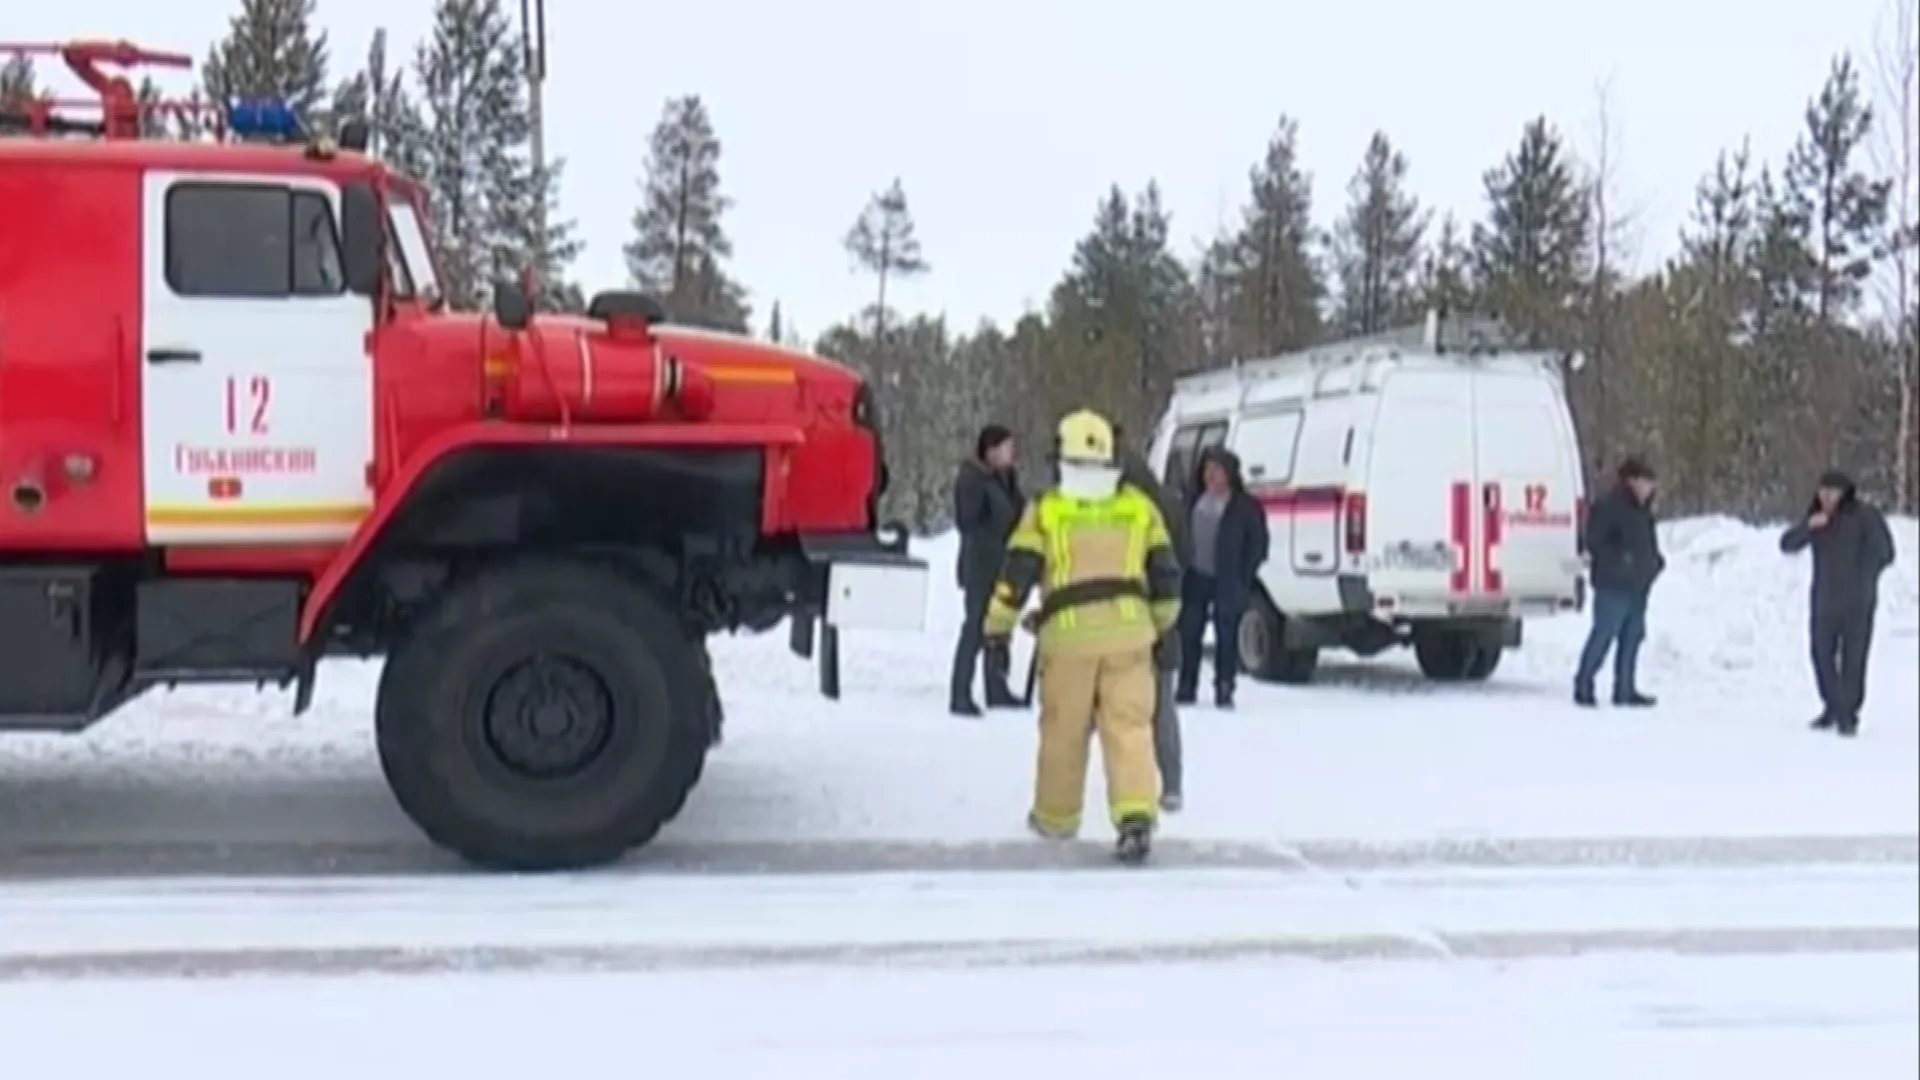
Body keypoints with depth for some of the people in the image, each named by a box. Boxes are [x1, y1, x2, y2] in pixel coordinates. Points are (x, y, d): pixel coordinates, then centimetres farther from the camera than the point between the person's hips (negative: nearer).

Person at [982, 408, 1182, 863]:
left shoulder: (1045, 511, 3)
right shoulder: (1139, 507, 10)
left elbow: (1016, 574, 0)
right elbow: (1166, 575, 13)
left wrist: (997, 625, 10)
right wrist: (1162, 622, 28)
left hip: (1068, 633, -1)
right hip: (1128, 630, 1)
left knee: (1063, 729, 12)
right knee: (1129, 725, -2)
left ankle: (1056, 817, 25)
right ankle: (1136, 815, -18)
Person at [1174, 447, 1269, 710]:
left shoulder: (1245, 506, -4)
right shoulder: (1194, 500, 11)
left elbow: (1258, 545, -3)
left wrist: (1243, 579, -8)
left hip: (1227, 582, -4)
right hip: (1195, 577, 4)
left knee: (1226, 635, -2)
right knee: (1189, 633, 6)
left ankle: (1224, 689, 4)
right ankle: (1186, 687, 15)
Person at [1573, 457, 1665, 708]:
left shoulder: (1641, 510, 17)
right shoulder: (1608, 506, -12)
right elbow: (1594, 541, -16)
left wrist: (1655, 560, 8)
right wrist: (1620, 559, -23)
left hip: (1637, 585, 9)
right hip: (1613, 585, -9)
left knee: (1632, 636, 10)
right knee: (1603, 635, -8)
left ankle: (1625, 689, 16)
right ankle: (1583, 687, -1)